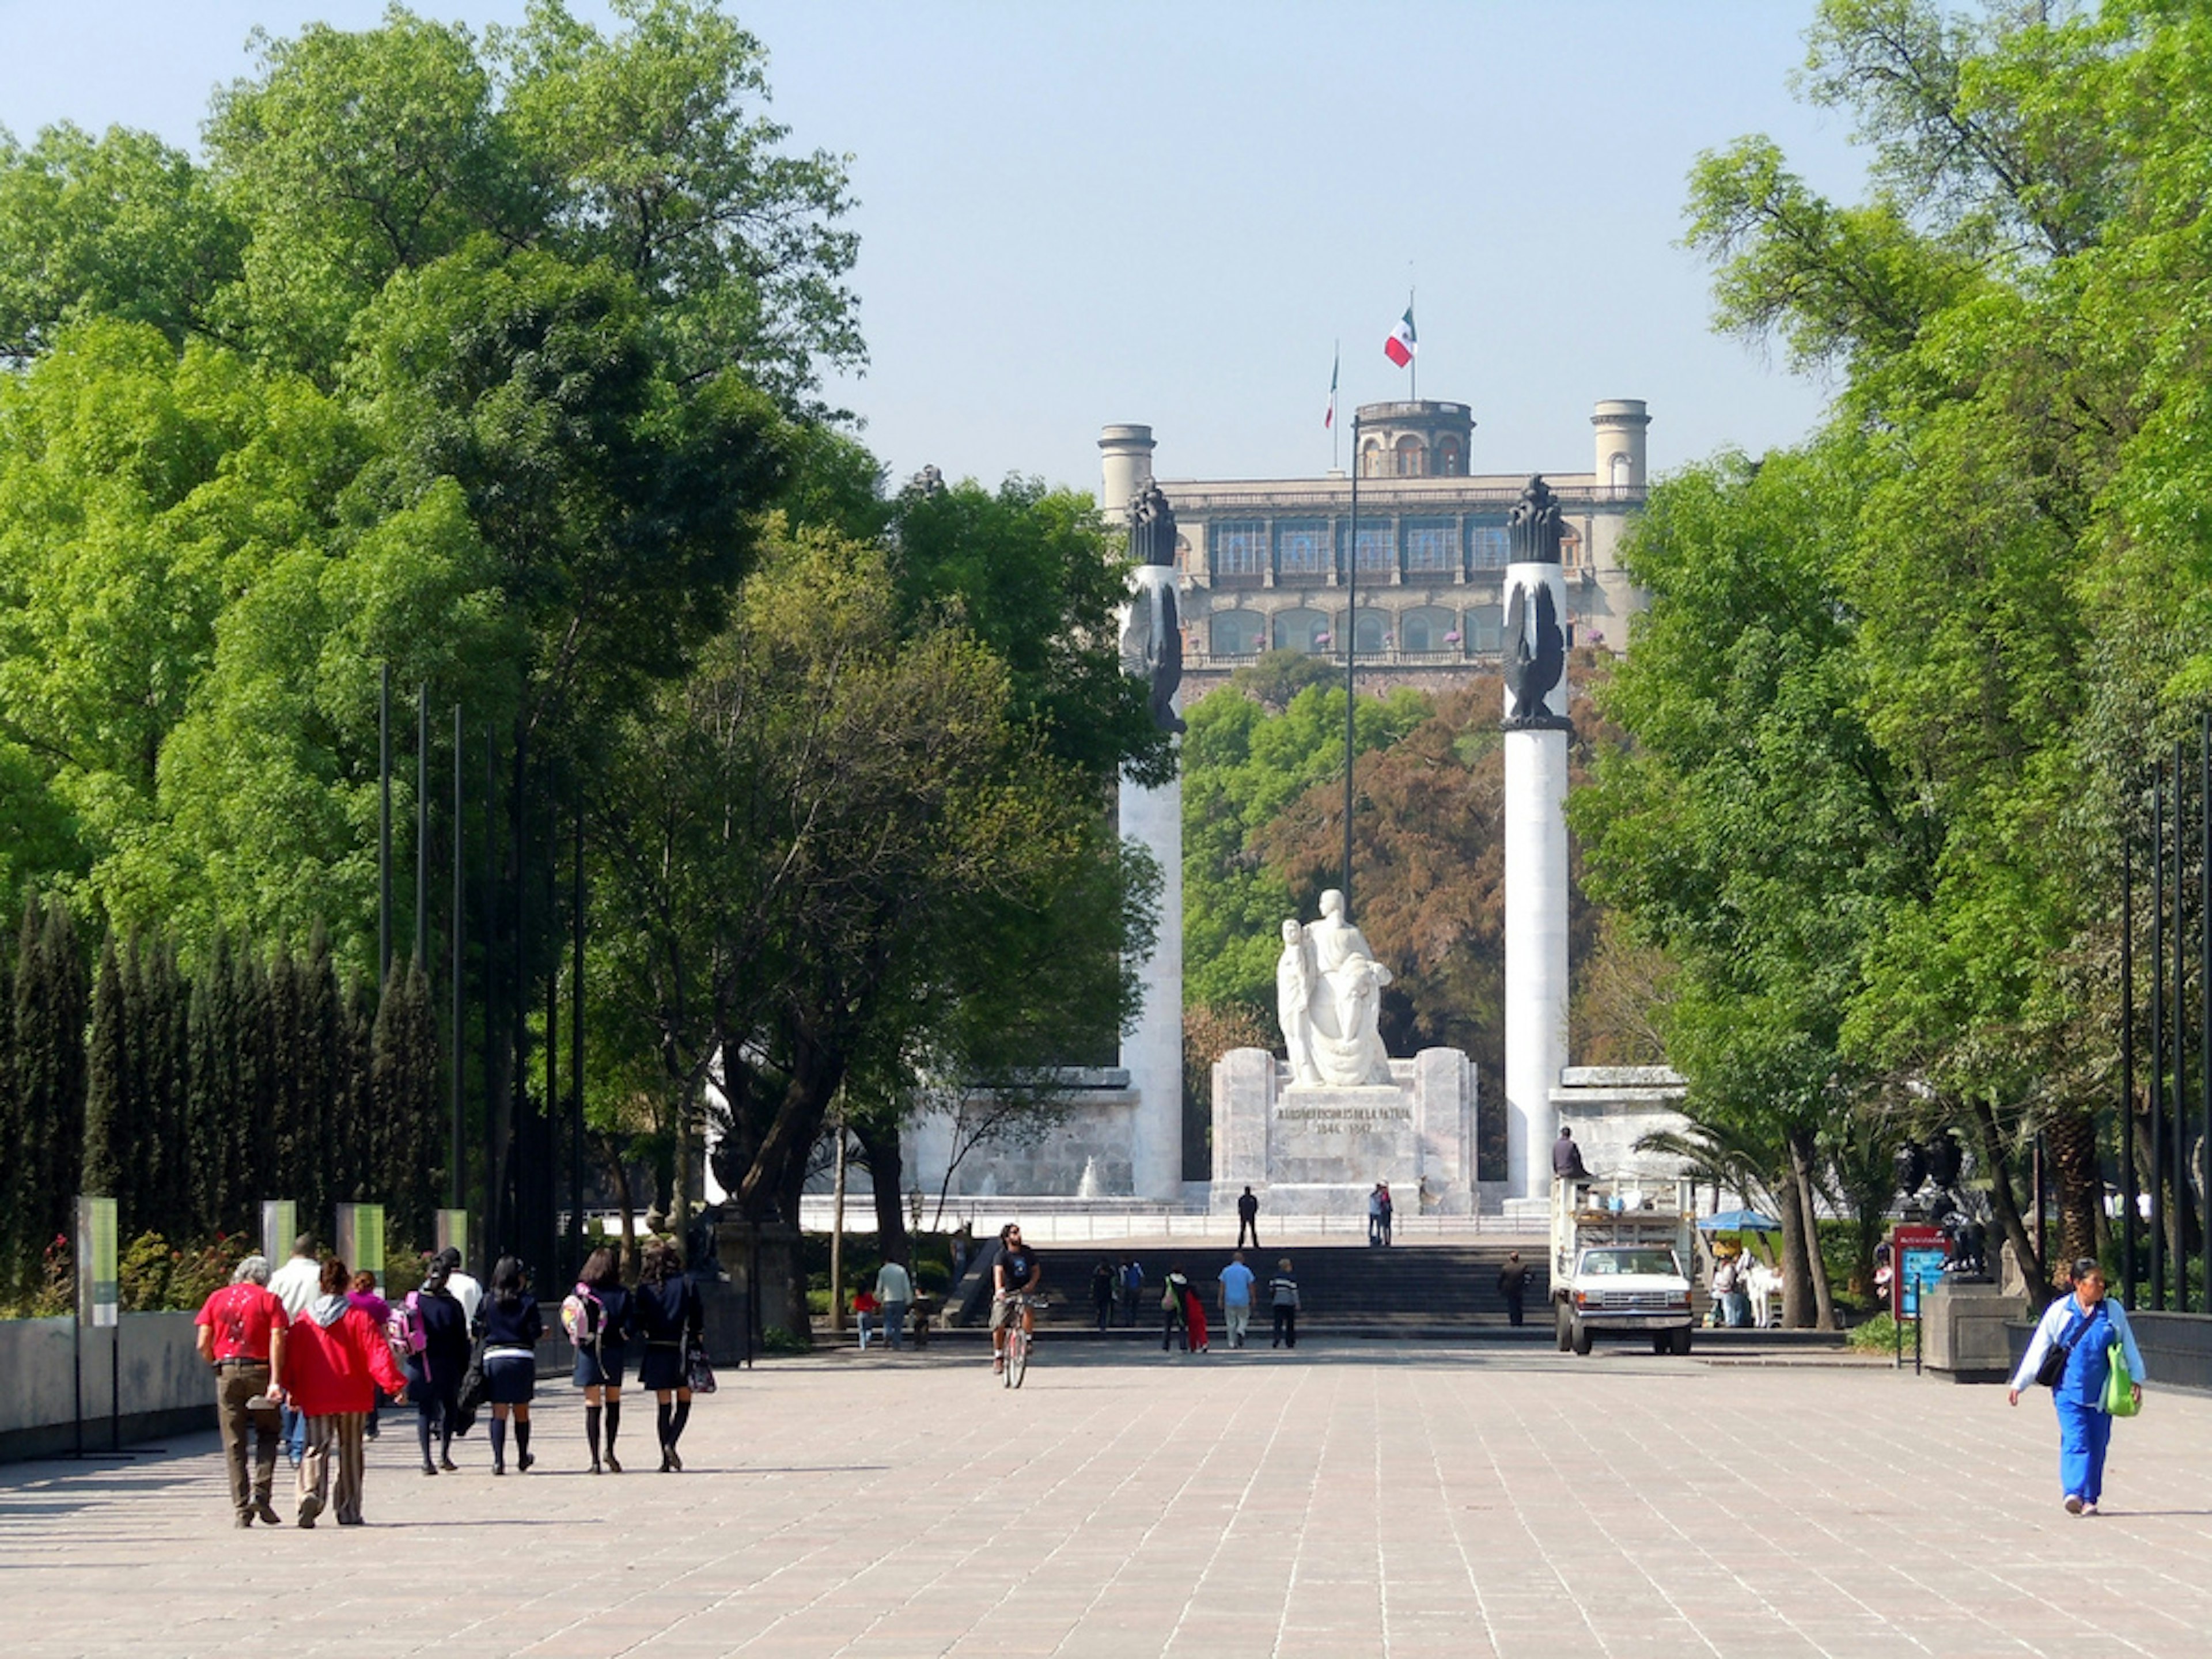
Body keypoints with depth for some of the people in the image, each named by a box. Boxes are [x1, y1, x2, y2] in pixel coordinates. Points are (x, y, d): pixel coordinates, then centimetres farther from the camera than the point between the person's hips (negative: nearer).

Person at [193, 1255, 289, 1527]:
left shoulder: (217, 1299, 9)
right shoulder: (269, 1300, 2)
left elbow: (203, 1344, 2)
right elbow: (277, 1341, -9)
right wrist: (275, 1382, -13)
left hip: (227, 1372, 2)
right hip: (259, 1370, -2)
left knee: (234, 1444, 5)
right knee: (267, 1434, 13)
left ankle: (242, 1508, 1)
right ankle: (260, 1493, -4)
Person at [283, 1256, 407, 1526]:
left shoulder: (304, 1319, 1)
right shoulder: (358, 1317, -6)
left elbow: (292, 1358, 6)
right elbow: (377, 1352, -11)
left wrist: (291, 1391, 16)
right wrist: (394, 1383, -10)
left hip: (315, 1399, 1)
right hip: (353, 1398, -1)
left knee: (316, 1448, -1)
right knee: (350, 1453, 10)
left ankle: (311, 1492, -29)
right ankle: (349, 1511, 13)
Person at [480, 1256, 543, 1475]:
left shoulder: (488, 1302, 2)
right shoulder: (527, 1302, -3)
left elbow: (480, 1329, 0)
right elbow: (535, 1331, -6)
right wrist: (542, 1330, 15)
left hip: (494, 1358, 1)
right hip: (522, 1358, -1)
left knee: (499, 1413, 1)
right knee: (521, 1411, 14)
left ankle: (498, 1460, -11)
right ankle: (523, 1457, 27)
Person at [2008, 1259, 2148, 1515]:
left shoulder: (2114, 1311, 8)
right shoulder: (2059, 1312, 2)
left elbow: (2129, 1348, 13)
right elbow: (2037, 1350, 5)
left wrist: (2136, 1380, 2)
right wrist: (2018, 1384, 2)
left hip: (2101, 1393, 2)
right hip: (2069, 1391, -2)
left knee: (2097, 1446, 4)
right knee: (2075, 1442, -16)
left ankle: (2090, 1499, 14)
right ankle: (2074, 1493, -26)